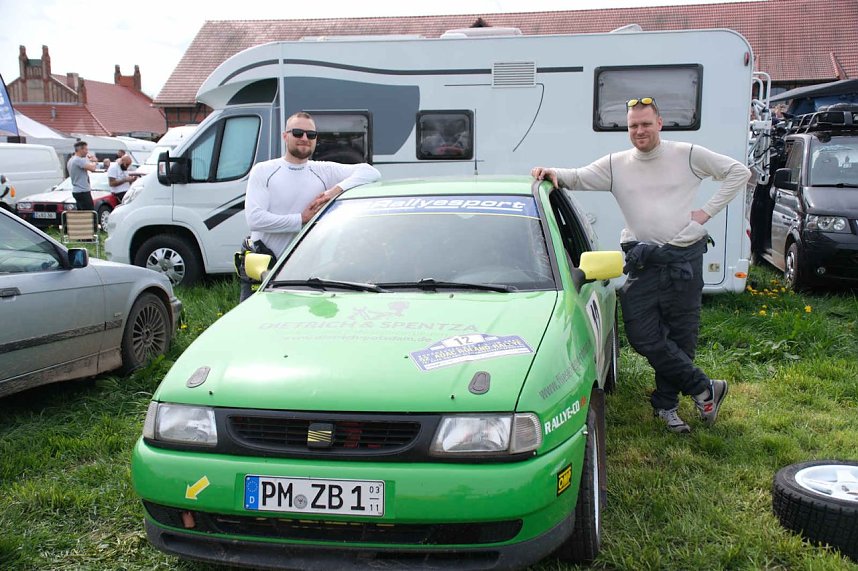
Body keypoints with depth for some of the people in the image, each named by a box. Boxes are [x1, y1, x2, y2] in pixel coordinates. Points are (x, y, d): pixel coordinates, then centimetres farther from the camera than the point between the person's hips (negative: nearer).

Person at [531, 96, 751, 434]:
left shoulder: (689, 155, 5)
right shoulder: (616, 164, 9)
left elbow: (738, 172, 10)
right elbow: (578, 178, 4)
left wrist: (708, 211, 1)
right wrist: (554, 174, -18)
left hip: (685, 258, -1)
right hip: (642, 261, 1)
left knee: (680, 337, 3)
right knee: (643, 336, -7)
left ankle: (666, 405, 20)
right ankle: (704, 389, 7)